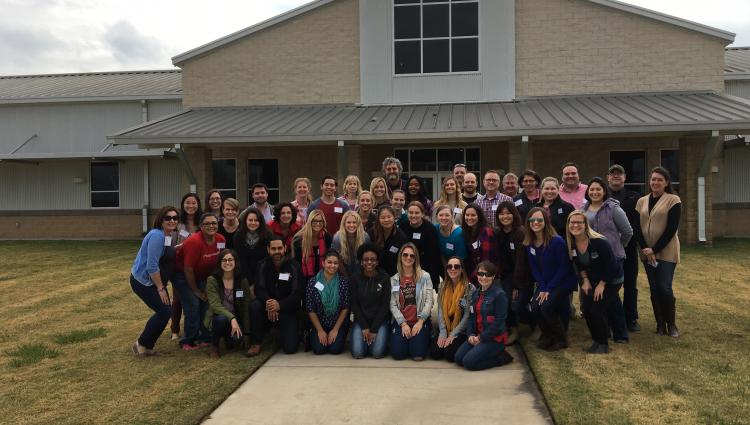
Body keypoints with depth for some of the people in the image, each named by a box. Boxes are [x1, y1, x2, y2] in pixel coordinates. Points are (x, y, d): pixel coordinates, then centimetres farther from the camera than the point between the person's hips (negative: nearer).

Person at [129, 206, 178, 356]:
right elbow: (152, 266, -25)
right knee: (165, 311, -9)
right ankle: (142, 344, 8)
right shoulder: (157, 235, -23)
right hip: (142, 281, -9)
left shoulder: (168, 236, 5)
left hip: (154, 280, 9)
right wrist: (161, 288, -18)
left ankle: (146, 343, 25)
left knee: (165, 311, 8)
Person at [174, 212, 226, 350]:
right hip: (182, 275, -6)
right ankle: (188, 341, 0)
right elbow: (188, 269, -25)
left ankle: (205, 338, 16)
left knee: (207, 303, 1)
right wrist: (196, 291, -15)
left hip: (201, 276, 6)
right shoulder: (194, 242, -30)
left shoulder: (221, 240, -11)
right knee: (193, 305, -14)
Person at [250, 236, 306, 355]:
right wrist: (268, 301, -33)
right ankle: (256, 343, -13)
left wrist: (280, 305, -33)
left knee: (290, 348, -17)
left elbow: (297, 293, -16)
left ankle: (291, 334, 21)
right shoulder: (263, 265, -3)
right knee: (254, 306, -32)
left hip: (288, 309, -2)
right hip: (268, 305, 2)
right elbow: (259, 289, -10)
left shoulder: (294, 266, -11)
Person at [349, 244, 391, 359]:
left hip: (380, 320, -1)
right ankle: (365, 337, 16)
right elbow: (354, 304, -2)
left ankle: (377, 337, 15)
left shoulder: (384, 277, -4)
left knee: (378, 353, -18)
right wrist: (364, 327, -9)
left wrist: (374, 329, -10)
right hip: (361, 320, 1)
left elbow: (385, 304, -5)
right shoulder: (355, 278, -2)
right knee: (357, 353, -16)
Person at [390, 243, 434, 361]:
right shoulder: (394, 280, 7)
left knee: (418, 354, -19)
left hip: (420, 321, -1)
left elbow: (429, 302, -3)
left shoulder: (425, 277, 3)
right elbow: (393, 305, 1)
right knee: (398, 354, -17)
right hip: (401, 322, 1)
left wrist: (420, 321, -13)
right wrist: (403, 324, -11)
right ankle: (407, 339, 17)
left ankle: (421, 338, 15)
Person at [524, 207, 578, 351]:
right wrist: (542, 288, -11)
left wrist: (549, 289, -17)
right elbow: (534, 268, 1)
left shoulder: (557, 241, -23)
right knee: (535, 307, -15)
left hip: (564, 281, -5)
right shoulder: (529, 243, -6)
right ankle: (548, 335, 13)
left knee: (546, 307, -22)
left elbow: (564, 267, -18)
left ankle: (561, 338, 3)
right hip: (544, 283, 5)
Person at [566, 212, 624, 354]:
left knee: (597, 309, -13)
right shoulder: (571, 244, -11)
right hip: (592, 279, 6)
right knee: (586, 309, -3)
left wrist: (602, 284, -17)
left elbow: (611, 265, -22)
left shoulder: (599, 241, -29)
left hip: (611, 280, -6)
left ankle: (603, 344, 6)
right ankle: (596, 341, 17)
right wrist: (585, 280, -3)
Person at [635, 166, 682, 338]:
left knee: (665, 288, -8)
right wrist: (645, 249, -8)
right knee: (654, 289, 6)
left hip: (666, 252, -4)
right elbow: (638, 227, 5)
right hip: (647, 252, 4)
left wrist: (655, 249, -14)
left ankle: (671, 324, 9)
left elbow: (672, 229, -11)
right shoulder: (642, 201, 9)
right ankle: (660, 324, 15)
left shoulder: (673, 200, -4)